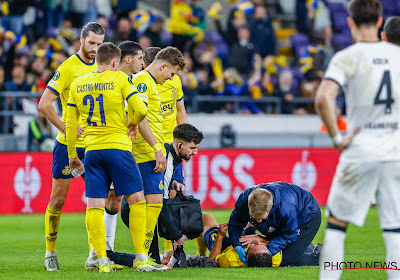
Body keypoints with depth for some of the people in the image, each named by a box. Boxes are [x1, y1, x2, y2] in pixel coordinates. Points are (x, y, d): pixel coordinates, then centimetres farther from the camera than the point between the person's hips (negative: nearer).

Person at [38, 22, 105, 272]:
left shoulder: (101, 69, 8)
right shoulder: (68, 68, -10)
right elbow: (44, 104, -15)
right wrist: (66, 128, -20)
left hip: (94, 146, 5)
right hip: (68, 145, -5)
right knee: (58, 199, 1)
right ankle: (50, 253, 12)